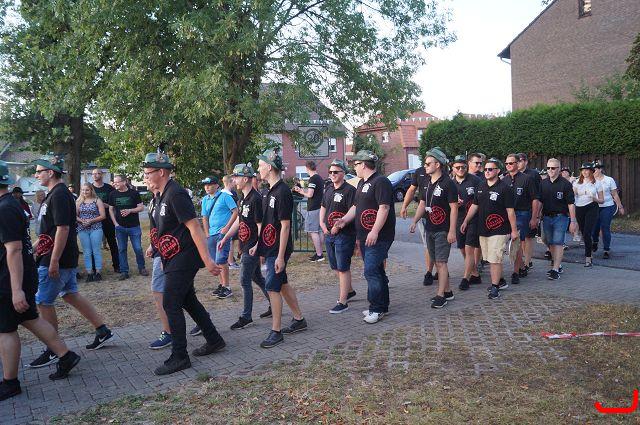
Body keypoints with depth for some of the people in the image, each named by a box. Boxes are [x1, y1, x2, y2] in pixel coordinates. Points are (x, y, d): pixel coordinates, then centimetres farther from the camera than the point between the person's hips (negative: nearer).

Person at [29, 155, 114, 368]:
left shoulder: (59, 195, -18)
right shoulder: (56, 194, 13)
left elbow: (63, 229, -24)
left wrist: (54, 261, -24)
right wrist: (34, 246, 25)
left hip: (57, 260, -10)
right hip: (66, 259, 10)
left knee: (44, 302, -1)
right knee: (71, 295, 15)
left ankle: (52, 351, 12)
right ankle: (103, 331, 21)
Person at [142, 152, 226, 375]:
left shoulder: (175, 194, -18)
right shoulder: (162, 195, 13)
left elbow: (194, 227, -22)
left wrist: (207, 260, -25)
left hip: (183, 258, -10)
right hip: (174, 259, 10)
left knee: (171, 304, -7)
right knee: (188, 300, 16)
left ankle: (179, 357, 2)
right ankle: (214, 341, 28)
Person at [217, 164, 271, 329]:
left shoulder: (256, 199, -19)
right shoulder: (244, 198, 11)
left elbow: (261, 225, -19)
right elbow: (239, 220, 19)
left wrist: (257, 246, -22)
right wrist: (225, 238, 18)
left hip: (252, 248, -10)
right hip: (246, 246, 10)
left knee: (245, 281, -3)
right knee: (257, 278, 18)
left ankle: (246, 317, 8)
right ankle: (274, 306, 30)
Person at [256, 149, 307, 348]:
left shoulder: (282, 192, -18)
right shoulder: (269, 191, 10)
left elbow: (285, 226, -20)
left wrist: (280, 256, -21)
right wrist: (259, 245, 17)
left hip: (277, 250, -9)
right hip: (269, 248, 9)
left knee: (272, 287, -5)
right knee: (282, 284, 16)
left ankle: (276, 331, 4)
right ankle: (299, 319, 29)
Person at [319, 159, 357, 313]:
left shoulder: (349, 190, -13)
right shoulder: (328, 189, 12)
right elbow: (323, 207, 21)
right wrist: (322, 223, 6)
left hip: (344, 234, -8)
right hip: (329, 234, 8)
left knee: (343, 268, -3)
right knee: (336, 267, 18)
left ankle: (342, 302, 2)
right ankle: (349, 290, 38)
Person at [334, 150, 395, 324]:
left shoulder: (380, 182, -13)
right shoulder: (362, 183, 18)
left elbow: (384, 208, -21)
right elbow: (356, 206, 24)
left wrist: (375, 231, -27)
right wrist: (344, 219, 8)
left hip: (378, 236, -10)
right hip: (365, 236, 10)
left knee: (371, 271, -11)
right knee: (377, 271, 15)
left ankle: (376, 309, -1)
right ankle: (382, 306, 24)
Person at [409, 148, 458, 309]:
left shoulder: (448, 183, -12)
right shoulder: (426, 183, 9)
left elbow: (454, 208, -14)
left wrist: (452, 231, -17)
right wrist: (414, 221, 3)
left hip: (443, 230, -8)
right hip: (430, 229, 8)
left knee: (441, 262, -7)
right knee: (437, 262, 12)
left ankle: (440, 295, -3)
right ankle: (447, 291, 23)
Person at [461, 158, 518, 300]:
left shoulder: (504, 188, -10)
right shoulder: (480, 186, 9)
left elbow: (510, 211, -10)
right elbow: (474, 206, 16)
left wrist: (514, 230, -10)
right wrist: (466, 221, 13)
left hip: (498, 231, -7)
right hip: (483, 230, 7)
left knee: (495, 259, -6)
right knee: (490, 259, 13)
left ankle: (495, 287, 2)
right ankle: (501, 281, 29)